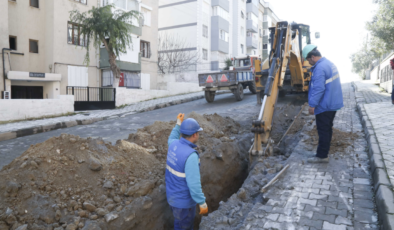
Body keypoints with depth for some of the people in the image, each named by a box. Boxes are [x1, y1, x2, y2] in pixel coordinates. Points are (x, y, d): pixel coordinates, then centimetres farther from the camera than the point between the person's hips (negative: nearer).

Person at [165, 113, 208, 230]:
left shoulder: (174, 144, -9)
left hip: (173, 195, 8)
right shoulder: (190, 156, -34)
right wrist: (202, 203, -18)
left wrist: (178, 124, 21)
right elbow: (193, 184, -30)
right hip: (184, 200, -7)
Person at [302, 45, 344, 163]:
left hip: (324, 105, -10)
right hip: (332, 103, 10)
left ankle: (322, 156, 6)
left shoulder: (320, 68, -20)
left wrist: (312, 104, -20)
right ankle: (324, 152, 27)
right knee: (327, 129, 17)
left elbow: (318, 88, -25)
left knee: (323, 131, -2)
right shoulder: (330, 64, 12)